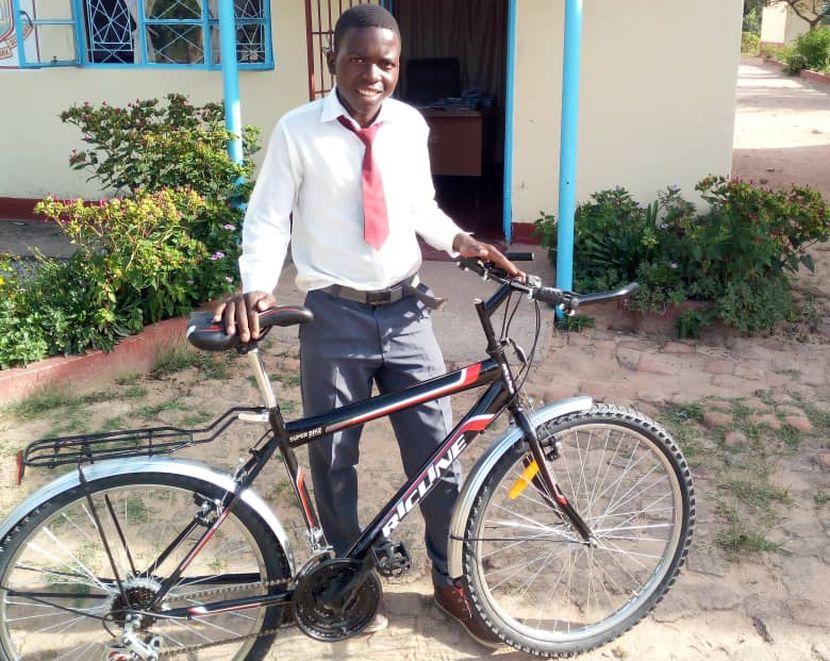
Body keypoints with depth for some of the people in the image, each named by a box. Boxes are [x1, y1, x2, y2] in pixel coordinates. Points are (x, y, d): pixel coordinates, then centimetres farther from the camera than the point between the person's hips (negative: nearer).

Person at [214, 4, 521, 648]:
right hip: (334, 314, -3)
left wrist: (461, 240, -3)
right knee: (334, 457, 12)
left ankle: (449, 578, 30)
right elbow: (267, 219, -7)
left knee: (436, 449, 8)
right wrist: (257, 287, -23)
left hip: (406, 310, 3)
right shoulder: (297, 131, -9)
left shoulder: (411, 126, 2)